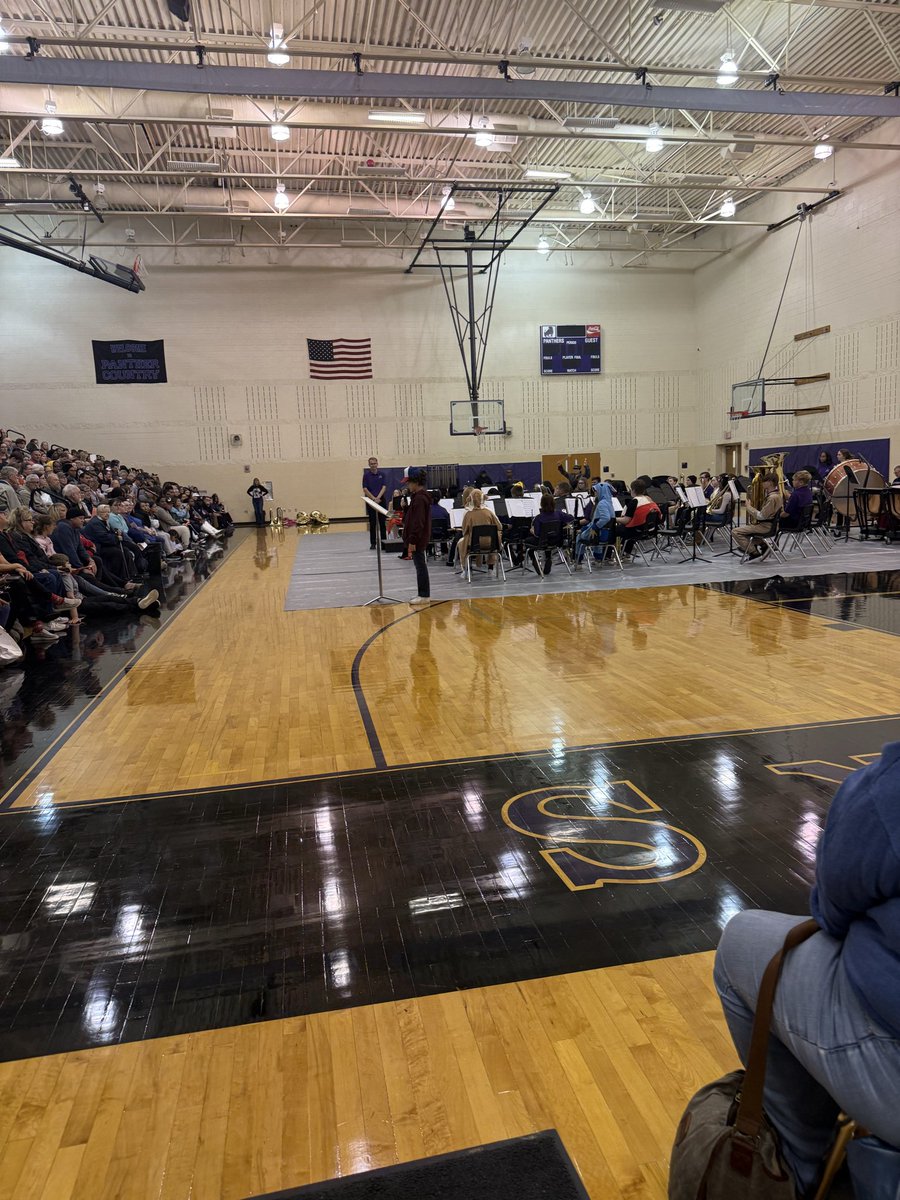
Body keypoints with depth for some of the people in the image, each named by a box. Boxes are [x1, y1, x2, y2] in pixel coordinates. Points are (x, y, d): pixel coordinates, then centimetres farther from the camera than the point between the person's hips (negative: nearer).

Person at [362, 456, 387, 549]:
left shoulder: (381, 474, 5)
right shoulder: (366, 475, -1)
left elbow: (384, 487, -4)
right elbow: (365, 489, -6)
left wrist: (378, 497, -18)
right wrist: (374, 498, -14)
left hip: (381, 500, 2)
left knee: (382, 522, 3)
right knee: (372, 523, 1)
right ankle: (373, 543, 6)